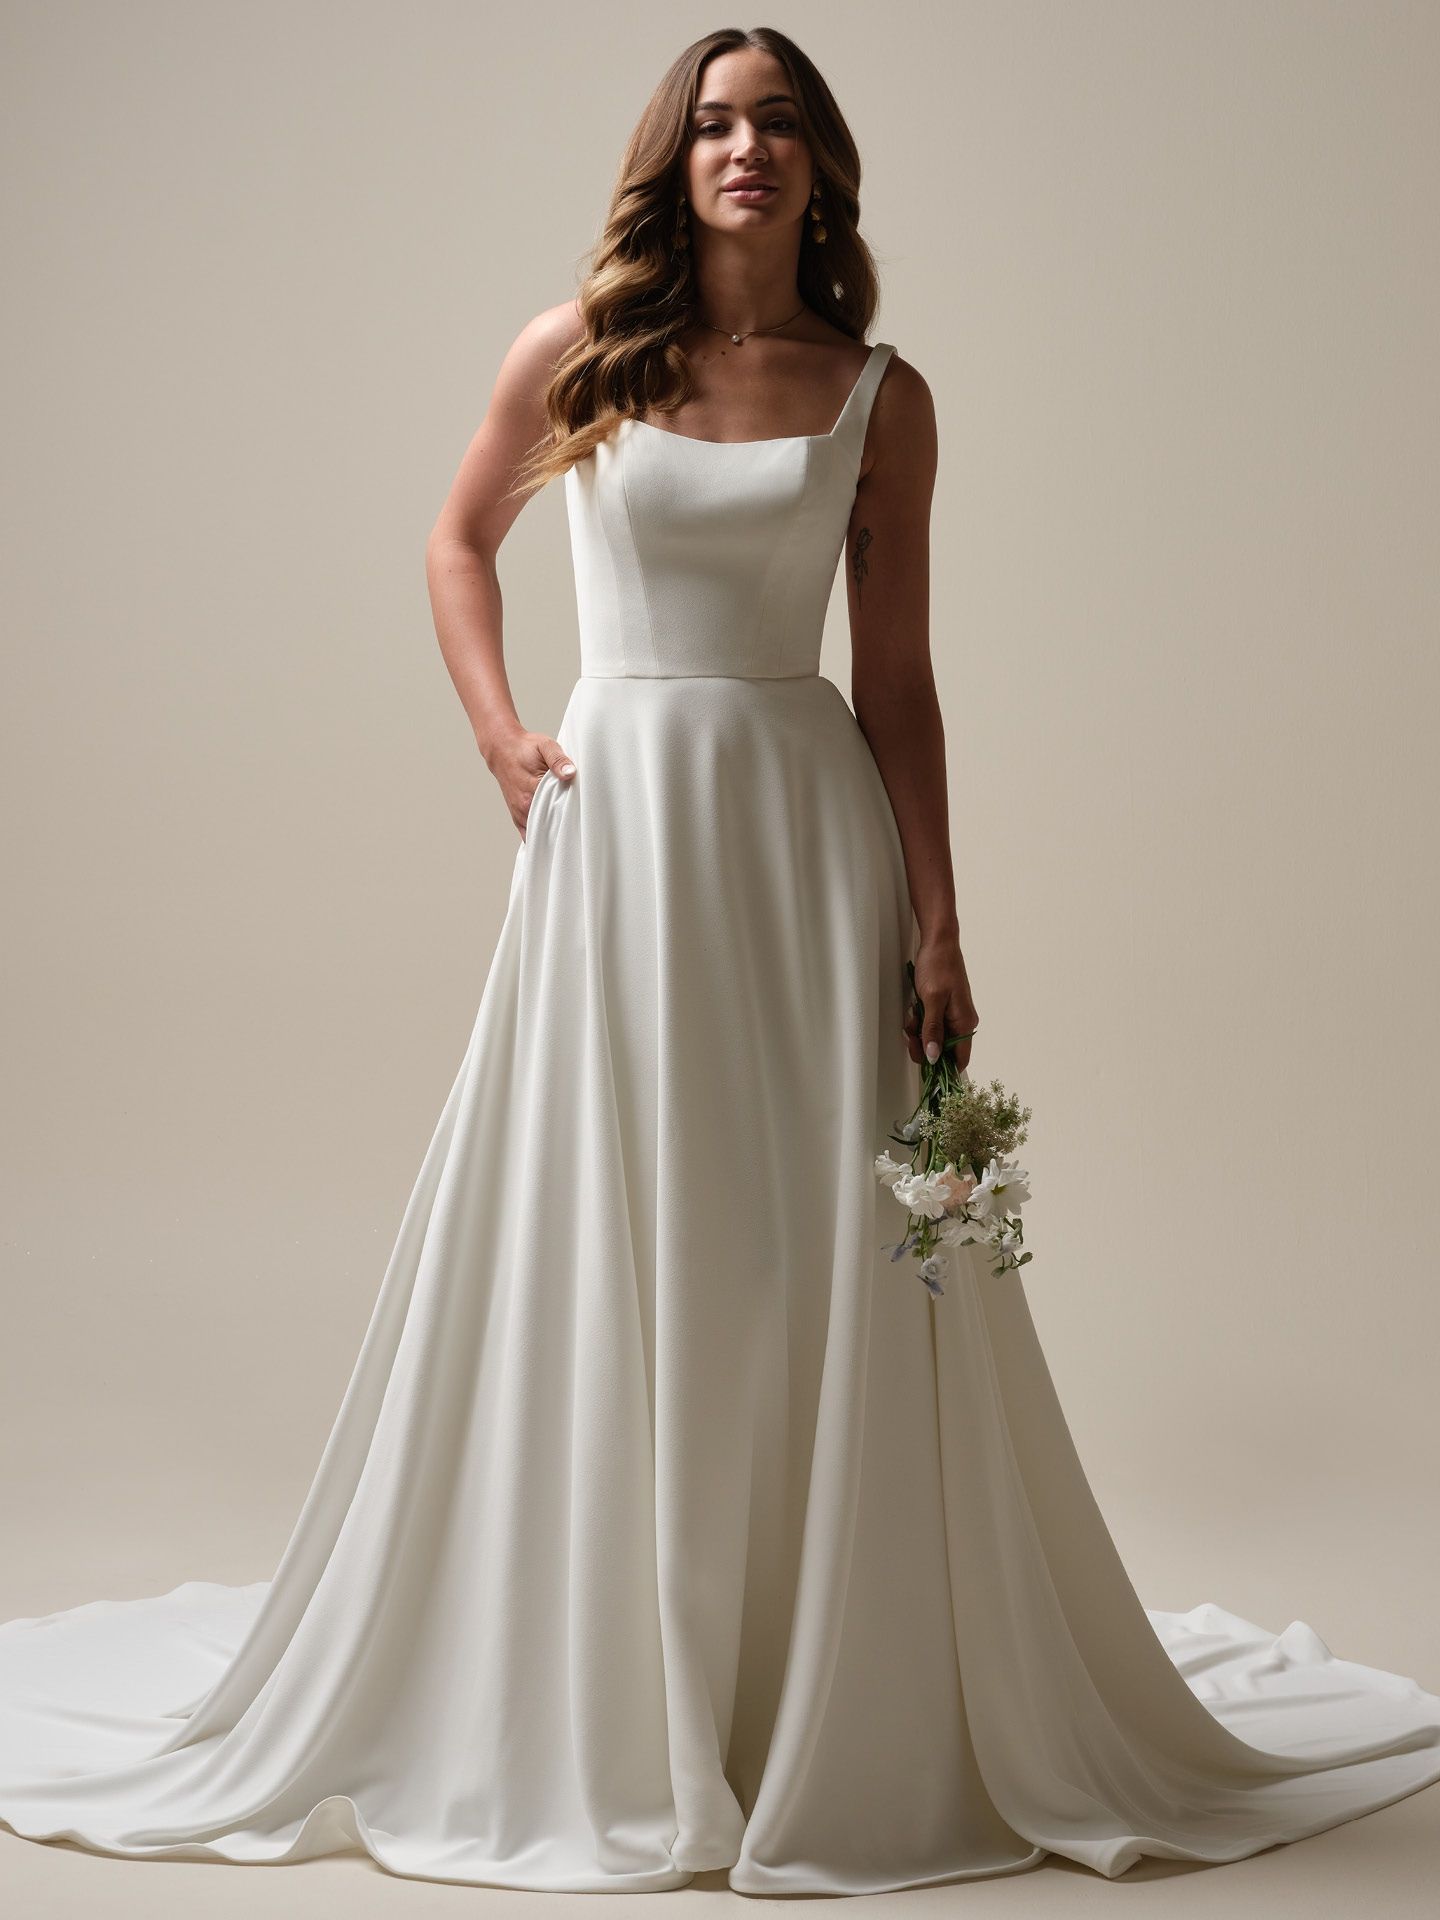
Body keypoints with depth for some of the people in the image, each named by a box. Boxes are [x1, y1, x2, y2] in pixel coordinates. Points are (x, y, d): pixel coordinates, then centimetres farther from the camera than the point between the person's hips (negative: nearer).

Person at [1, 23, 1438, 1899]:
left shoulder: (878, 396, 4)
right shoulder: (578, 355, 4)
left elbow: (897, 675, 3)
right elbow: (461, 536, 19)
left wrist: (938, 923, -4)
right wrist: (501, 733, 4)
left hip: (813, 829, 0)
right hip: (617, 815, 0)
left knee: (834, 1275, 2)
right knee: (596, 1264, 4)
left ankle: (854, 1713, 18)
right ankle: (595, 1709, 20)